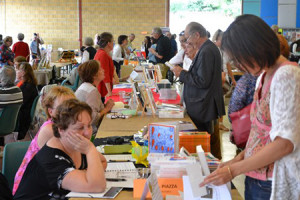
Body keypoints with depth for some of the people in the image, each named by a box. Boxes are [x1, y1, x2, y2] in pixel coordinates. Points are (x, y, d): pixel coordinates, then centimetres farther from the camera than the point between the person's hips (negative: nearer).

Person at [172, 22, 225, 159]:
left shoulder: (206, 52, -20)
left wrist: (182, 74, -13)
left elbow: (202, 81, -23)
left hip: (203, 109, -10)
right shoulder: (209, 48, 12)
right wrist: (185, 73, 10)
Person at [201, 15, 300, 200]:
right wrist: (240, 158, 6)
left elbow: (285, 142, -23)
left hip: (274, 184, -8)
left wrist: (234, 170, -17)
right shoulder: (264, 76, 10)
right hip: (255, 176, 8)